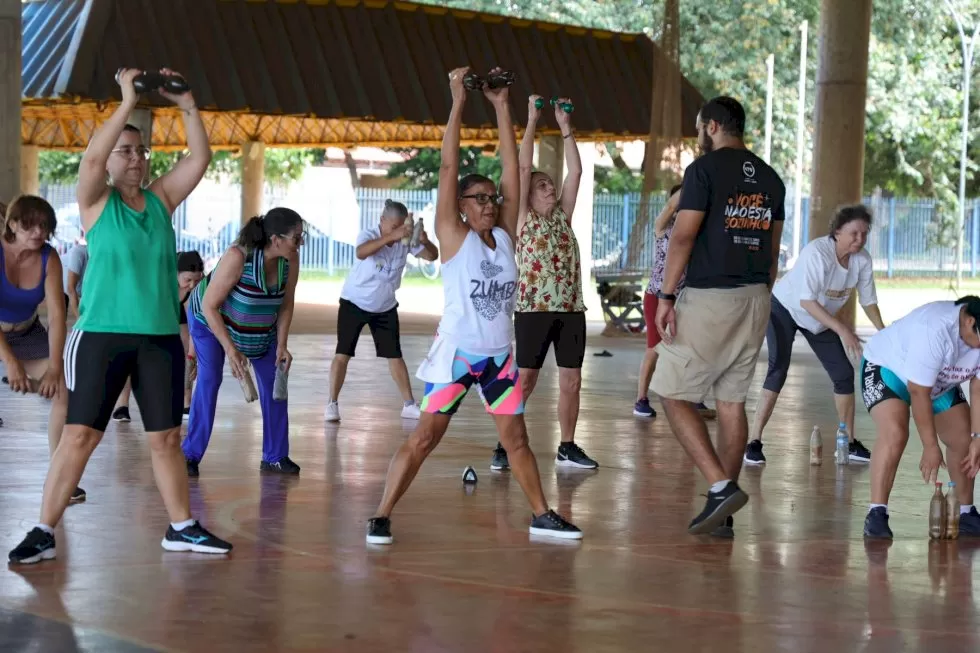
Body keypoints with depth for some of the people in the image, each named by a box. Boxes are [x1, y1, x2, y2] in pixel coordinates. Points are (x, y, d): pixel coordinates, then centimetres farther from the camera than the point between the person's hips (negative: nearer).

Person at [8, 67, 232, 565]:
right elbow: (91, 157, -20)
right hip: (102, 336, -4)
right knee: (79, 435, -5)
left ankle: (181, 528, 19)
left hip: (160, 338, 4)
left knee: (166, 438, 9)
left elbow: (200, 157, 3)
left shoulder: (161, 199, 9)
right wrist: (127, 103, -21)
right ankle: (44, 533, -1)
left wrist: (187, 106, -7)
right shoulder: (96, 201, -2)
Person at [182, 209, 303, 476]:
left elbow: (286, 305, -8)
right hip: (212, 319, -5)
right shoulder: (238, 257, -37)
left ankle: (275, 457, 12)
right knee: (209, 378, -16)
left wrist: (282, 345, -15)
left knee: (274, 382, 1)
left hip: (262, 328, 5)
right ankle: (191, 455, -9)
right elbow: (210, 305, -31)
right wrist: (231, 349, -33)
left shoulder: (290, 259, -23)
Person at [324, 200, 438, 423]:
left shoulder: (405, 241, -11)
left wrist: (425, 242, -35)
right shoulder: (368, 235, -25)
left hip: (385, 307, 4)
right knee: (343, 353, -6)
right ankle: (332, 404, 0)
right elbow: (360, 253, -48)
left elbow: (432, 256, -12)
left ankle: (409, 405, 12)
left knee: (395, 355, 6)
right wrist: (391, 237, -60)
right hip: (355, 303, -4)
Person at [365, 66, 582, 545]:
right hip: (456, 352, -5)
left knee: (516, 439, 12)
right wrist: (458, 102, -11)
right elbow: (448, 167, -11)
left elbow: (512, 169, 3)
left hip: (499, 356, 5)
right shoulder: (453, 235, -6)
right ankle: (381, 518, -1)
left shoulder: (504, 234, 5)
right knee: (424, 438, -6)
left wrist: (501, 105, 2)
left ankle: (541, 515, 22)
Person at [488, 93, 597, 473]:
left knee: (571, 381, 5)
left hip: (570, 308, 4)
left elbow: (576, 171, 9)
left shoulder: (563, 216, 14)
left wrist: (565, 127, 6)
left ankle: (567, 448, 13)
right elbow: (523, 168, -4)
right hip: (534, 309, -4)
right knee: (523, 382, -3)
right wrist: (532, 120, -4)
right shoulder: (524, 218, 3)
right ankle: (504, 447, 2)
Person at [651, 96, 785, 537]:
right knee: (732, 401, 10)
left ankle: (721, 487, -12)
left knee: (674, 395, 1)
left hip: (708, 297, -7)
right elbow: (773, 249, 16)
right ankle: (723, 515, 12)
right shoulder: (769, 178, 12)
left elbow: (683, 235, -15)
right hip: (754, 299, 7)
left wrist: (666, 295, -13)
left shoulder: (704, 169, -8)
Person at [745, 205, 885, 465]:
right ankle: (754, 442, -20)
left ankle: (850, 443, 15)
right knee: (778, 369, -21)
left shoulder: (862, 260, -16)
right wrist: (842, 330, -44)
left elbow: (868, 300, -4)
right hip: (786, 308, -6)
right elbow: (807, 300, -39)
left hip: (821, 319, 6)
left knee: (844, 373, 2)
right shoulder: (817, 252, -34)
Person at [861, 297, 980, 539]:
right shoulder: (934, 329, -41)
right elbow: (919, 393, -36)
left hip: (938, 380, 7)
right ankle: (876, 513, -25)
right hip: (886, 368, -7)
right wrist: (930, 447, -31)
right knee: (895, 434, -29)